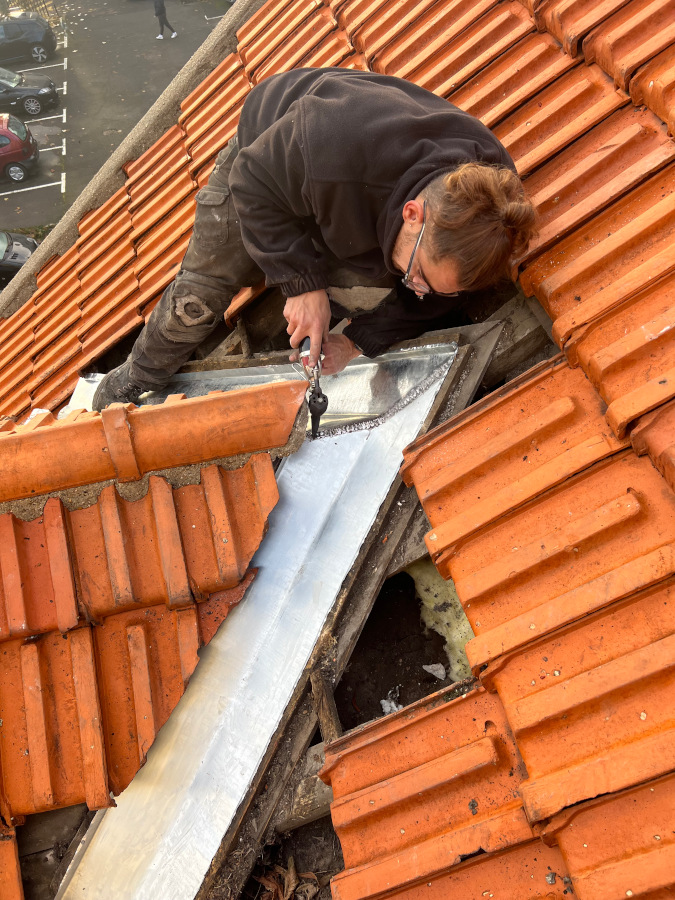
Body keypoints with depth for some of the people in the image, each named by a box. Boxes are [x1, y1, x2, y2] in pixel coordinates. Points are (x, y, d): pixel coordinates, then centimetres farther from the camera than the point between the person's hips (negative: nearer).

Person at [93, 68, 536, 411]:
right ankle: (134, 382, 26)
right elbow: (255, 183, -29)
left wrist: (360, 340, -24)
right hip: (266, 162, -3)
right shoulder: (334, 144, -50)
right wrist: (303, 283, -33)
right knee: (200, 295, 0)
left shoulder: (483, 196, -34)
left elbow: (437, 300, -16)